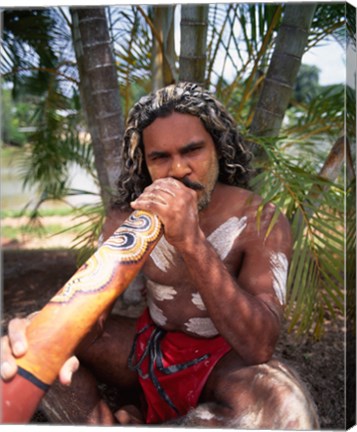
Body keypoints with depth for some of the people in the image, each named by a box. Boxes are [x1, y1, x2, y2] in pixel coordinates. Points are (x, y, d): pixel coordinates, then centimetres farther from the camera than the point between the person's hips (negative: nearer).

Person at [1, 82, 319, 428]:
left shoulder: (261, 222, -17)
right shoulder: (127, 218, -6)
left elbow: (260, 348, -28)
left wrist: (190, 242, -40)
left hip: (223, 359, -1)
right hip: (148, 344, 2)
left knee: (284, 405, -36)